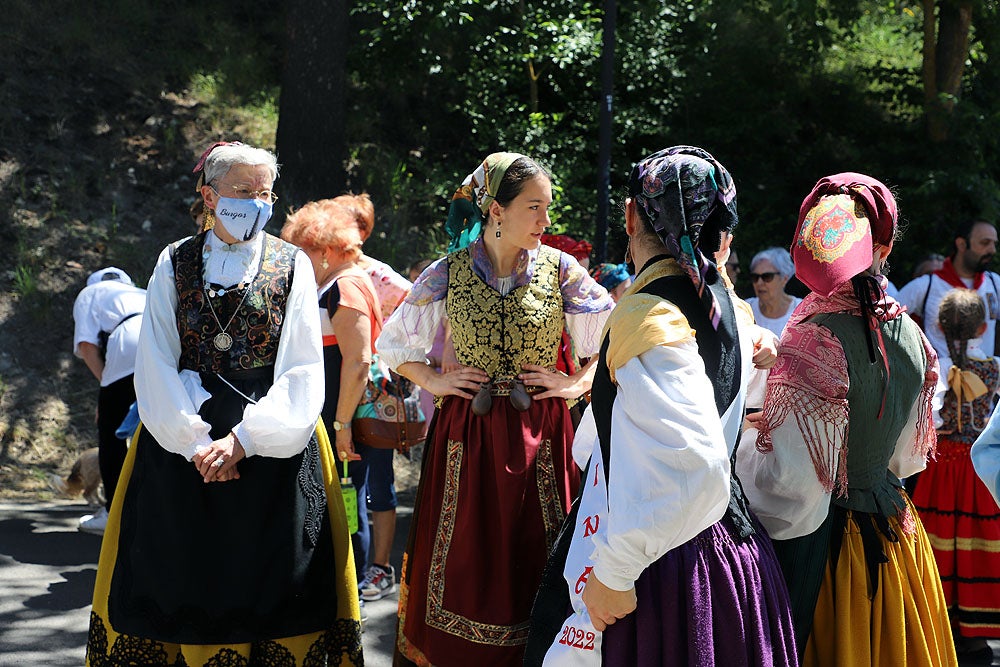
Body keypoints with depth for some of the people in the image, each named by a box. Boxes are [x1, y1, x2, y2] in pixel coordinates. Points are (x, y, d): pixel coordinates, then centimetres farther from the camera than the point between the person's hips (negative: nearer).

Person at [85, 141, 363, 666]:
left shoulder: (291, 265, 3)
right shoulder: (175, 264, 6)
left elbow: (302, 370, -4)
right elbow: (156, 365, 0)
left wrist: (243, 439, -15)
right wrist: (194, 441, -13)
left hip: (271, 442, -1)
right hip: (182, 440, 1)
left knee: (268, 579, 0)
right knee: (183, 577, 3)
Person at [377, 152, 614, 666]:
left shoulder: (559, 269, 0)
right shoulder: (448, 273, 0)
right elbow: (393, 341, 13)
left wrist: (579, 382, -3)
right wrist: (432, 381, 1)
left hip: (540, 434, 0)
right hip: (467, 433, 0)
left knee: (536, 564, 2)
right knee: (464, 565, 4)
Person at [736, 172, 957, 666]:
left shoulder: (816, 341, -22)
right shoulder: (909, 334, -2)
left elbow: (792, 485, -23)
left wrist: (746, 438, -4)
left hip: (823, 547, -6)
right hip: (893, 530, 6)